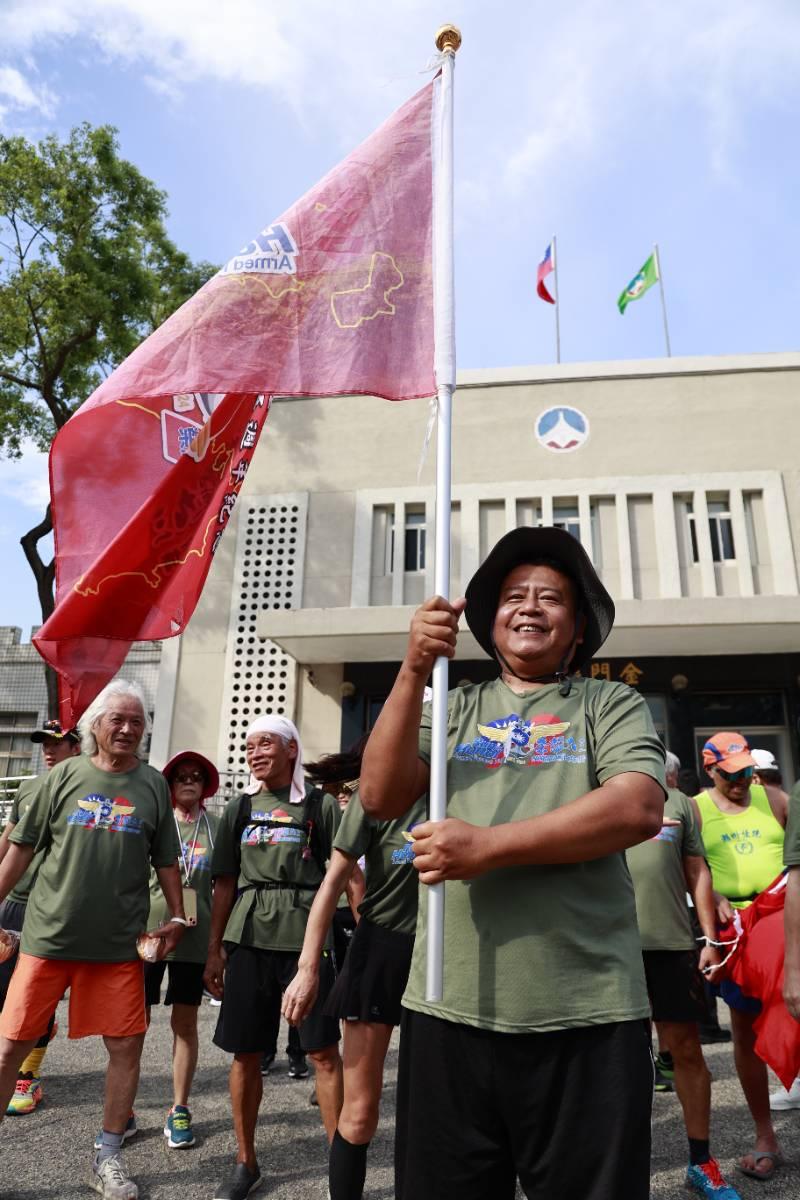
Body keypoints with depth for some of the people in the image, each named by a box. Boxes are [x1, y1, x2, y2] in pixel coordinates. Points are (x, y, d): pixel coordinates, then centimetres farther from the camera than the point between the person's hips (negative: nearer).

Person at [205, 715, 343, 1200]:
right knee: (246, 1053, 10)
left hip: (305, 937, -3)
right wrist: (215, 949, 9)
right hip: (248, 940, 3)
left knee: (323, 1050, 1)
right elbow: (226, 883, 12)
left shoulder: (320, 805, 2)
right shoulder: (240, 808, 11)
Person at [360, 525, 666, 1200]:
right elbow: (380, 798, 0)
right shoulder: (453, 708, 13)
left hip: (587, 1016, -2)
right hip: (449, 1009, 2)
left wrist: (489, 846, -19)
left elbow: (641, 809, -11)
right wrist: (413, 672, -11)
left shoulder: (611, 705, 6)